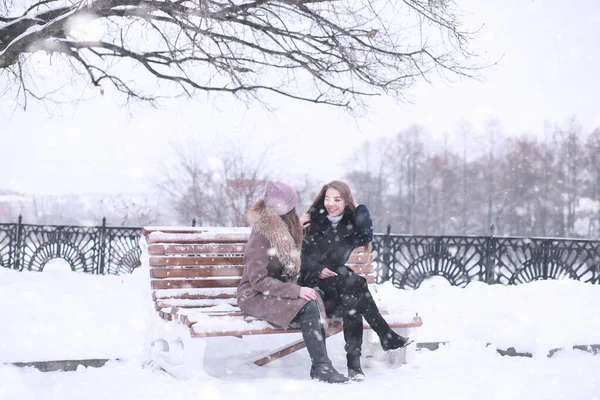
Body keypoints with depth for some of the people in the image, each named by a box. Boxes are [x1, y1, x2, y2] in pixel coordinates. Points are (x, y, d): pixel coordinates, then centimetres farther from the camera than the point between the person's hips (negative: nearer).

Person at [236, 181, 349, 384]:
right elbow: (258, 280, -23)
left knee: (315, 300, -24)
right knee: (307, 308, -29)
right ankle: (321, 366, -24)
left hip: (277, 291, 7)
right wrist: (296, 291, -27)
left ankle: (320, 364, -27)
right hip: (255, 296, -7)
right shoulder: (261, 236, -17)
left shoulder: (284, 230, 10)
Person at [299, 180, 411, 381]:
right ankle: (386, 336, -26)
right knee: (354, 283, -30)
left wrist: (360, 208, -9)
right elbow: (299, 253, -3)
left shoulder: (350, 223, 10)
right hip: (312, 282, -3)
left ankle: (354, 360, -34)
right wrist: (317, 270, -17)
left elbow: (366, 237, -12)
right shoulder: (313, 220, 3)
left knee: (351, 298, -32)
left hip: (337, 282, 3)